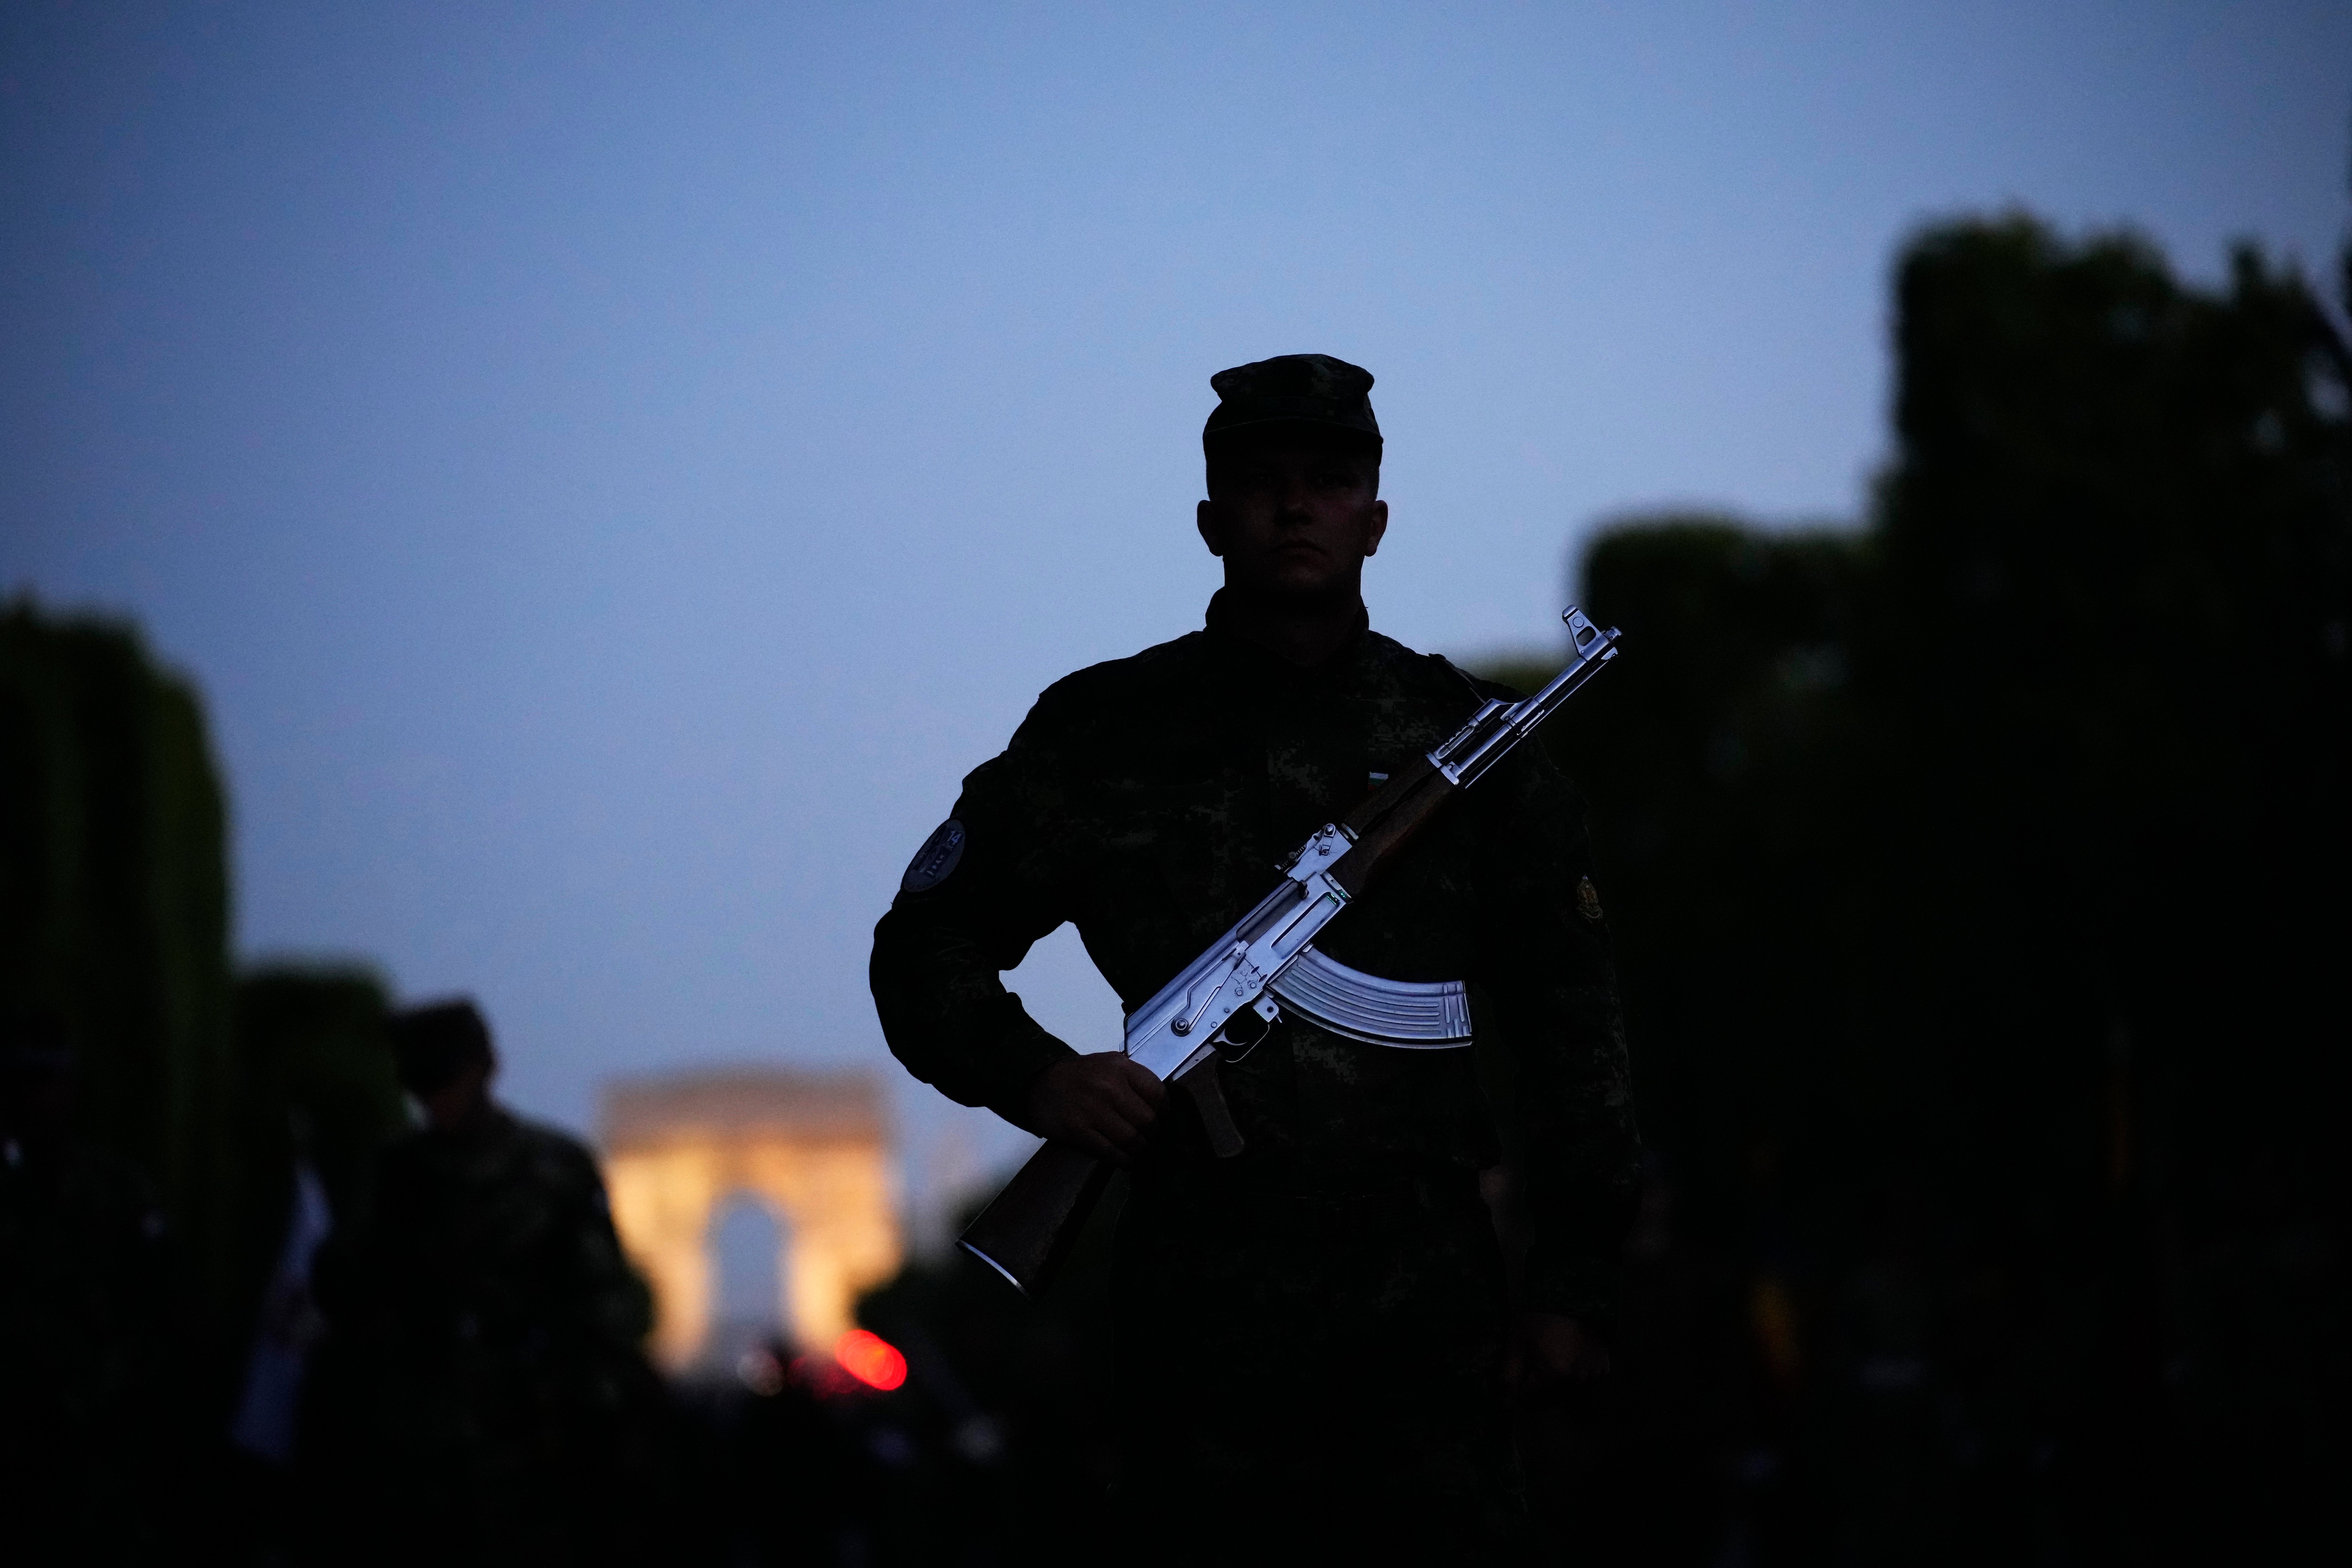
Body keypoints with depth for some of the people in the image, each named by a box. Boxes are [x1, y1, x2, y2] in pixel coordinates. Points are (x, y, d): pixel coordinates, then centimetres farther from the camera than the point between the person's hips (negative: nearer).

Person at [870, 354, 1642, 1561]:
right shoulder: (1105, 735, 7)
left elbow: (1566, 1025, 11)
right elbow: (927, 946, 11)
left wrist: (1571, 1285, 6)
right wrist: (1036, 1077, -9)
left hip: (1426, 1318, 0)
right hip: (1198, 1311, 0)